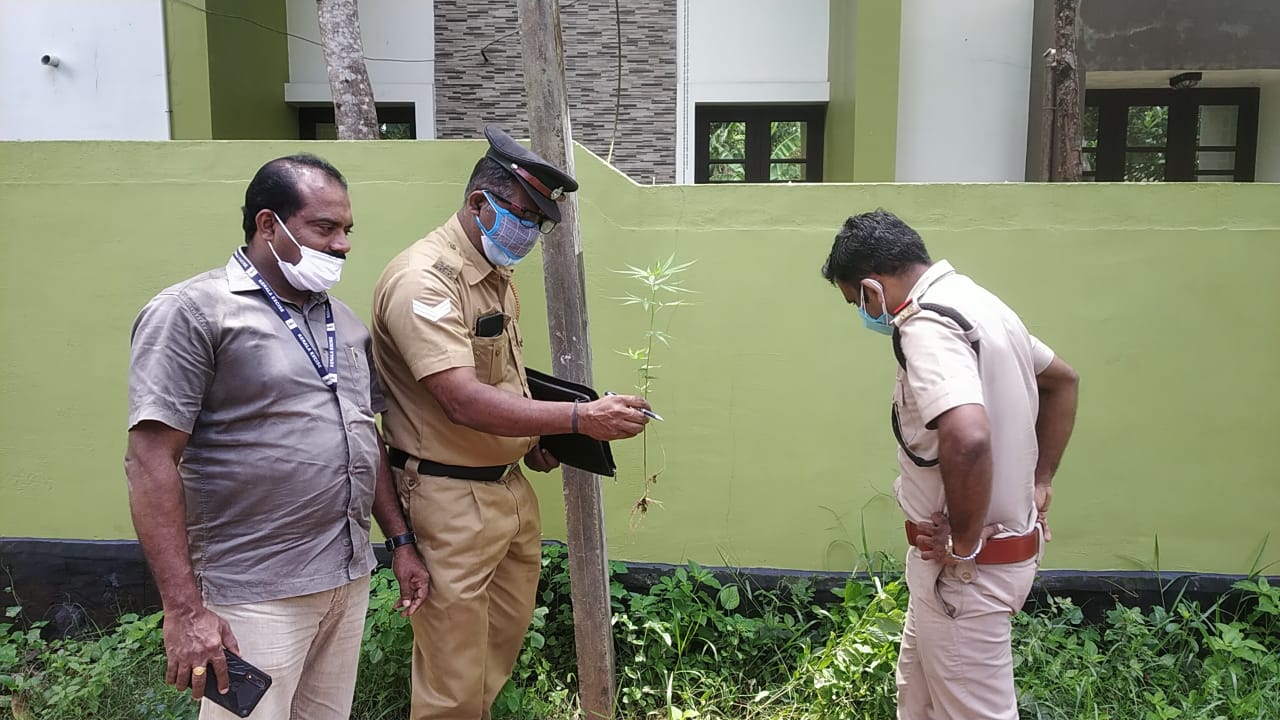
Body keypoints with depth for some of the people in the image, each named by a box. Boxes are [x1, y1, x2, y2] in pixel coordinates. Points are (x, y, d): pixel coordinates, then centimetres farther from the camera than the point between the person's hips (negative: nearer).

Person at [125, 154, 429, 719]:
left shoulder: (345, 322, 12)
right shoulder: (193, 311, -10)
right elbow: (150, 461, -14)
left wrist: (400, 541, 14)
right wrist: (184, 608, -18)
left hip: (350, 580, 7)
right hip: (255, 597, -6)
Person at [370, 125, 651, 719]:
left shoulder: (496, 274, 11)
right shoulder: (423, 279, -20)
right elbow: (463, 402, -29)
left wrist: (532, 439, 7)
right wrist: (579, 418, -33)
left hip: (509, 485, 9)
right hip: (451, 498, -9)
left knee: (504, 642, 21)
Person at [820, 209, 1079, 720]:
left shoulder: (927, 326, -24)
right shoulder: (973, 301, 7)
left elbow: (968, 439, -40)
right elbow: (1062, 381, 21)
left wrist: (964, 546, -25)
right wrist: (1040, 483, 17)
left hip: (971, 569, -10)